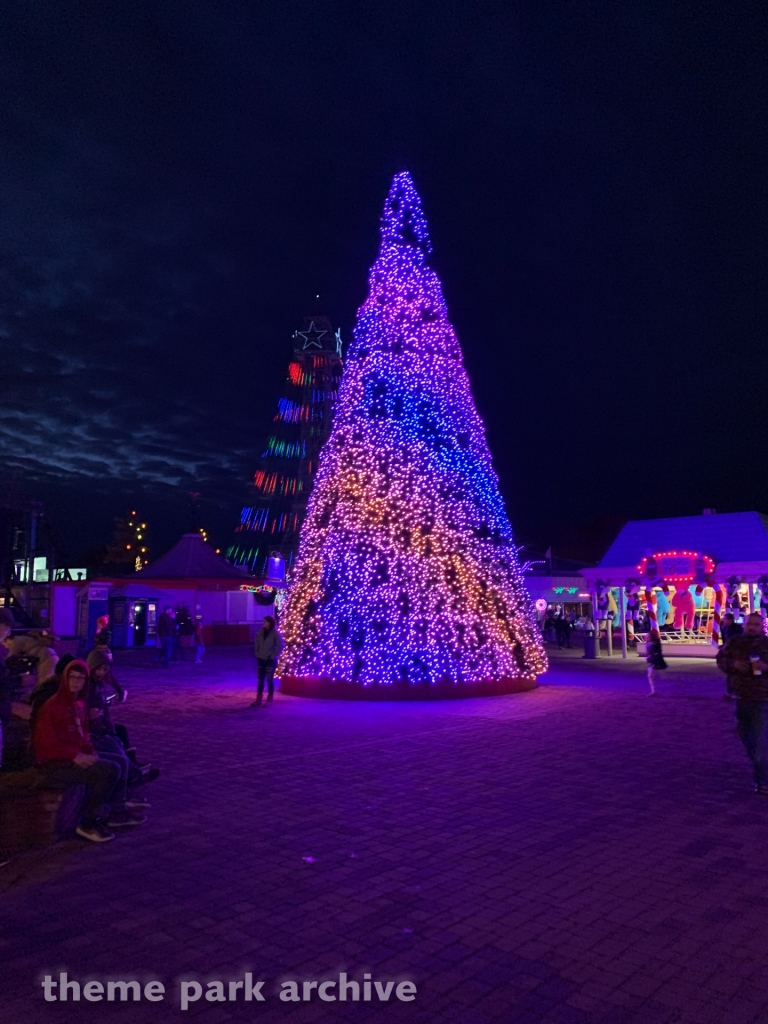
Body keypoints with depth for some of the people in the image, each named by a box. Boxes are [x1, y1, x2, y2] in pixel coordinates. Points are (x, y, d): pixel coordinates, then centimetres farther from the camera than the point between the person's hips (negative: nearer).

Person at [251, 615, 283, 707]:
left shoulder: (275, 633, -11)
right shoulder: (261, 632, 3)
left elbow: (280, 646, -10)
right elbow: (257, 643, 13)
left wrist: (273, 655, -11)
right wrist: (257, 653, 4)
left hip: (271, 660, -5)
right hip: (261, 659, 5)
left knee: (269, 680, 1)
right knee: (260, 679, 7)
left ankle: (269, 700, 9)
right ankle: (258, 700, 14)